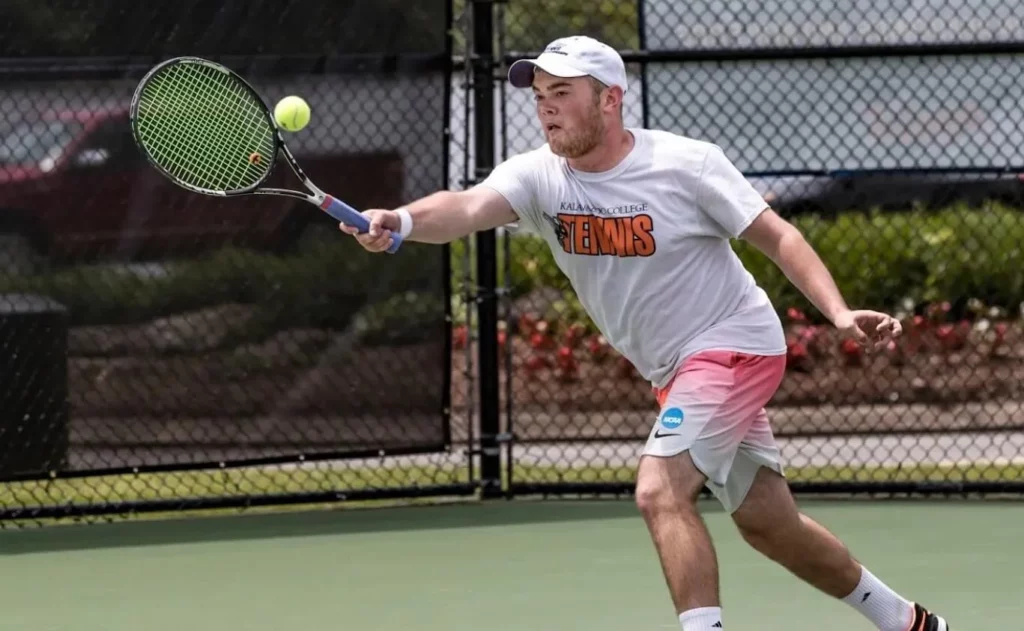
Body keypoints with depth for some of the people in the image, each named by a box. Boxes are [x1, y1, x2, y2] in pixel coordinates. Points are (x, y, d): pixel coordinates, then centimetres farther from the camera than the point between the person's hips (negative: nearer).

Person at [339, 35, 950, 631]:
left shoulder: (687, 164, -19)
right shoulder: (538, 176, -11)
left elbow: (778, 236, -12)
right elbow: (468, 206, -31)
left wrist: (838, 311, -25)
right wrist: (401, 221, -52)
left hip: (732, 343, -6)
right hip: (674, 371, 6)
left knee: (661, 491, -25)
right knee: (770, 525, 17)